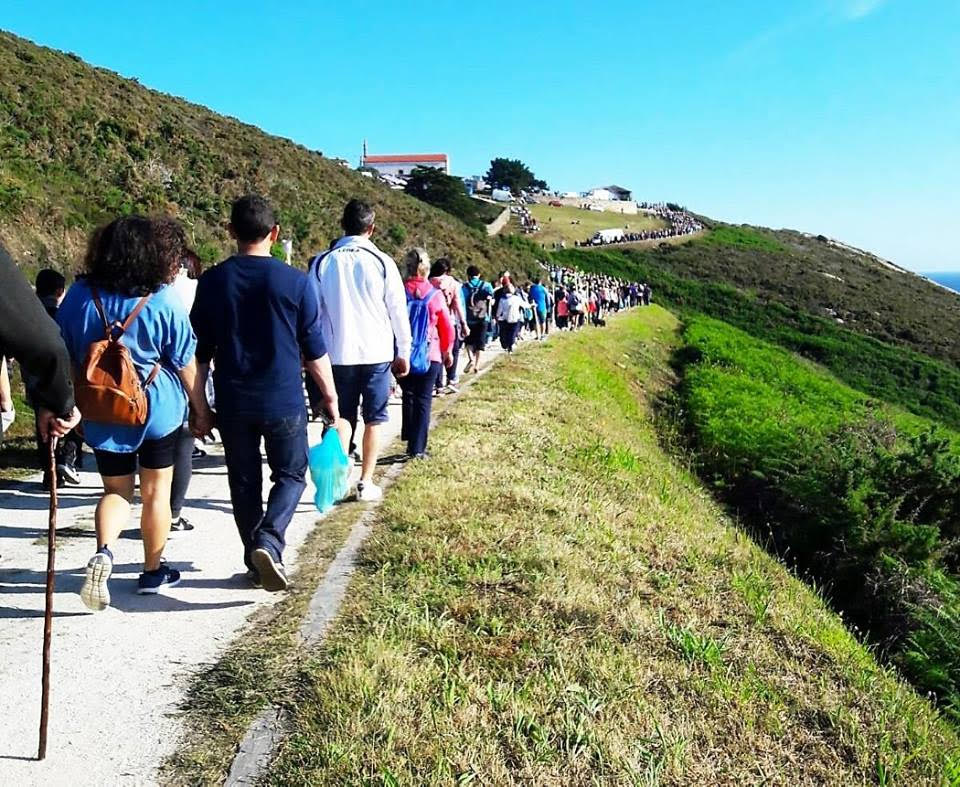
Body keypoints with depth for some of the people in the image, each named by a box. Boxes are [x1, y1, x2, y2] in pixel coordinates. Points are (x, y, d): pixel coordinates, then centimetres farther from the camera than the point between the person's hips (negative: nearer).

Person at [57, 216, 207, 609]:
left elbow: (63, 357, 6)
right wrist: (201, 408, 7)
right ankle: (153, 571, 25)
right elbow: (185, 365, -6)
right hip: (158, 410, -2)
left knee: (116, 490, 16)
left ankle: (103, 552, -9)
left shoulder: (79, 296, -2)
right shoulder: (164, 301, -12)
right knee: (156, 492, 13)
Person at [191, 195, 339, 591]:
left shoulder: (212, 281, -1)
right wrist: (331, 396, 8)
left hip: (233, 403, 2)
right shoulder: (296, 282, -8)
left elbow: (200, 350, 3)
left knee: (244, 482, 14)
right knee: (291, 475, 12)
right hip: (284, 402, -2)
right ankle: (268, 543, -10)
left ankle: (257, 561, 22)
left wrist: (199, 404, 12)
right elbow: (315, 350, -4)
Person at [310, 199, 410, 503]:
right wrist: (403, 352, 8)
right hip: (377, 352, -1)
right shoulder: (382, 262, -6)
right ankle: (365, 483, 15)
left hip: (339, 353, 1)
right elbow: (398, 311, -2)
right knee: (373, 419, 11)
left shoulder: (322, 262, 0)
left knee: (343, 416, 12)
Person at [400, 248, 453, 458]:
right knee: (423, 401, 4)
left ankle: (410, 441, 21)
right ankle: (417, 448, 3)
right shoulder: (435, 295, -7)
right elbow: (447, 327, 0)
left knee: (408, 397, 19)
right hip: (430, 356, -2)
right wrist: (447, 352, 16)